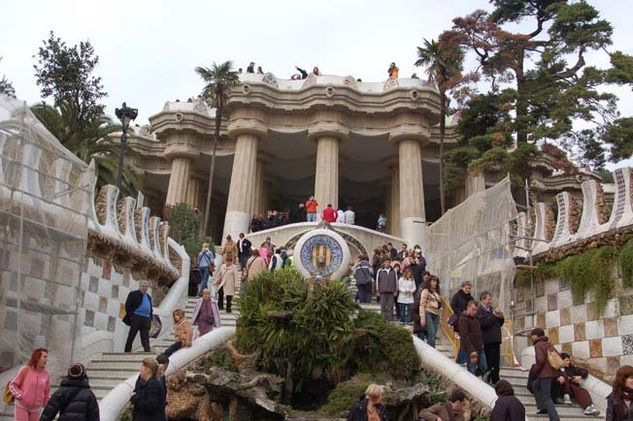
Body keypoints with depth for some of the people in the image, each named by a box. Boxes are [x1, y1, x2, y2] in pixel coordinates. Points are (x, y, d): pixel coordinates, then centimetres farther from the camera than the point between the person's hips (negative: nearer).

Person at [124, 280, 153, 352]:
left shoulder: (148, 297, 20)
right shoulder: (133, 294, 1)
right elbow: (127, 306, -6)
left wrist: (150, 318, 11)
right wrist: (131, 316, -11)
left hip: (146, 320, 5)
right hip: (136, 318, -5)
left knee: (146, 338, -2)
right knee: (131, 337, 2)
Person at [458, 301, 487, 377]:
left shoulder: (475, 318, 16)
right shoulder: (463, 319, -12)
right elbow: (464, 336, -20)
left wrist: (481, 344, 17)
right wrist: (472, 351, -25)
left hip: (480, 348, 8)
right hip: (470, 350, -8)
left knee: (484, 368, 10)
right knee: (472, 370, -4)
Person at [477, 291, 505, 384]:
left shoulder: (492, 309, 18)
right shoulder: (479, 311, -7)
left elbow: (499, 324, 24)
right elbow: (483, 323, -22)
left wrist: (501, 318, 3)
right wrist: (493, 315, -19)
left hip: (496, 340, 8)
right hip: (487, 341, -8)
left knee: (496, 363, 13)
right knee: (488, 364, -3)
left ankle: (495, 381, 21)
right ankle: (486, 382, 3)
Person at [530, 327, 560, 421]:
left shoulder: (538, 345, -12)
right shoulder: (549, 344, 14)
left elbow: (540, 359, -25)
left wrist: (536, 370, -9)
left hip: (545, 374, -9)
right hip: (552, 372, 9)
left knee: (546, 397, -6)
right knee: (535, 385, 27)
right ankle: (543, 407, 24)